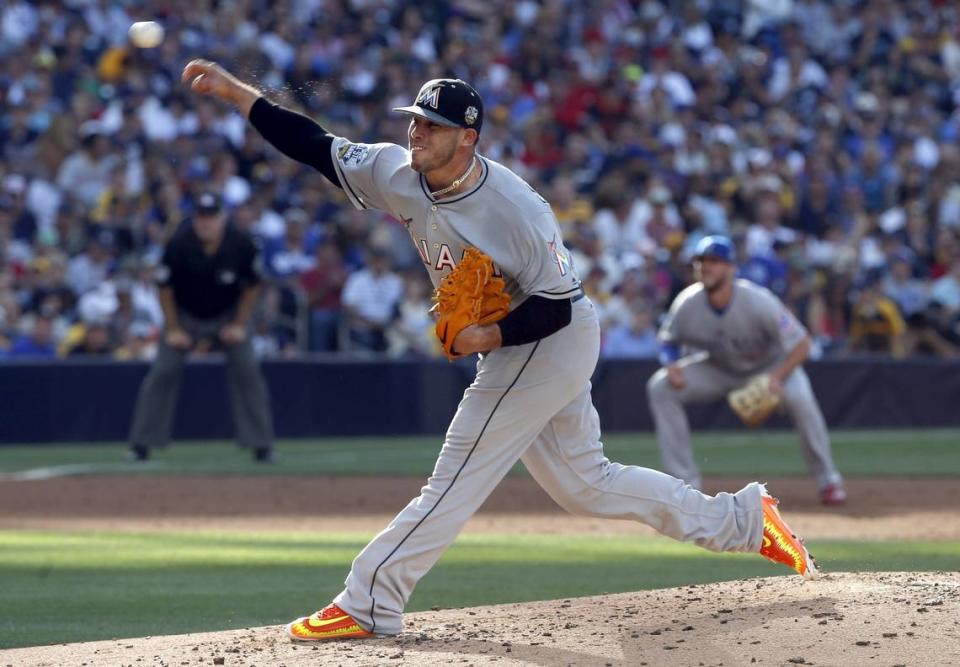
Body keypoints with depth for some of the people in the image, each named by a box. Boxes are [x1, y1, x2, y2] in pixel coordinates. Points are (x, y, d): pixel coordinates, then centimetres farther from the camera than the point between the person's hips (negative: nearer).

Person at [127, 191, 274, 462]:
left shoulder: (241, 244, -21)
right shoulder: (179, 244, -25)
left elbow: (252, 285, -5)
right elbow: (165, 287, -11)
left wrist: (239, 325, -6)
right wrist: (172, 329, -9)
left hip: (228, 316, 1)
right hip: (185, 315, -1)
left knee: (247, 372, -7)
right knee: (163, 371, -8)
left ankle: (261, 445, 1)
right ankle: (141, 444, 0)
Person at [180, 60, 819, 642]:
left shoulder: (514, 208, -27)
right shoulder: (400, 174, -6)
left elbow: (557, 304, -22)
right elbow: (317, 145, -4)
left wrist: (490, 336, -31)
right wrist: (235, 91, -12)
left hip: (553, 342, -9)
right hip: (514, 348, 9)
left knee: (457, 480, -9)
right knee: (584, 483, 15)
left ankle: (368, 604, -7)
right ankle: (743, 518, 21)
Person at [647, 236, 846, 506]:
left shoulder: (758, 301, -31)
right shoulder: (687, 304, -21)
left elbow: (801, 344, -26)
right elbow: (668, 339, -2)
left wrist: (777, 378, -41)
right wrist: (671, 366, -25)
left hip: (772, 364, -4)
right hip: (719, 369, 4)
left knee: (799, 397, -35)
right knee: (660, 387, -17)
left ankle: (828, 480, -14)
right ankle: (685, 481, -10)